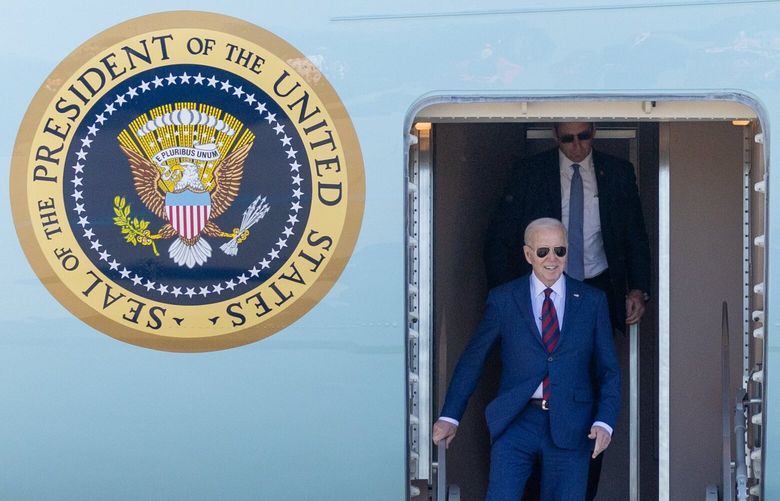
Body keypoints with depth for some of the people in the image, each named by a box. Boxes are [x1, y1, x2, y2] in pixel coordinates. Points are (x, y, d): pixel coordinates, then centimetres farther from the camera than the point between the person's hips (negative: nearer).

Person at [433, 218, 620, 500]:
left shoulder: (592, 301, 7)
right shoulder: (502, 300, 5)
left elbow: (608, 369, 8)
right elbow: (472, 360, 9)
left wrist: (605, 422, -6)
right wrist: (450, 416, 3)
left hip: (571, 426, 1)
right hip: (517, 422, -1)